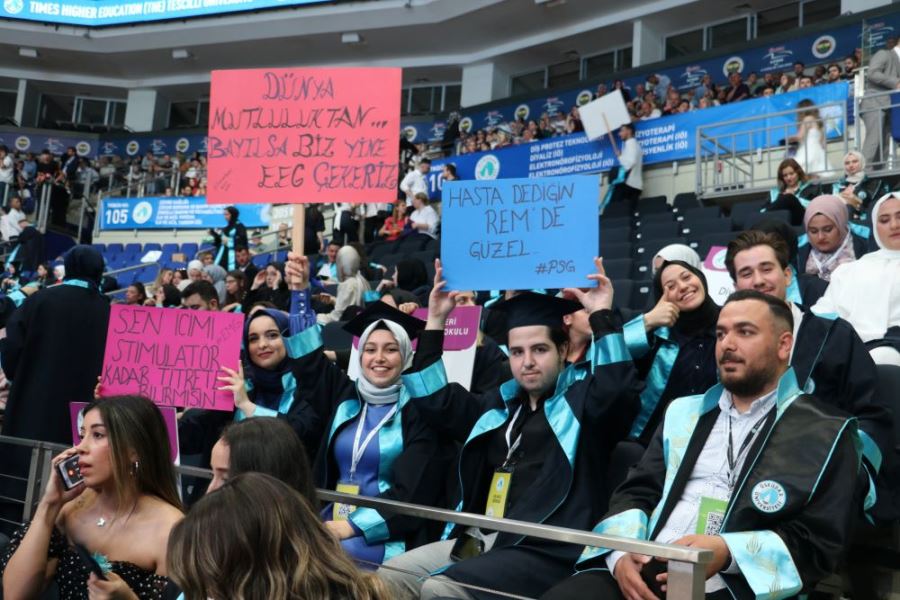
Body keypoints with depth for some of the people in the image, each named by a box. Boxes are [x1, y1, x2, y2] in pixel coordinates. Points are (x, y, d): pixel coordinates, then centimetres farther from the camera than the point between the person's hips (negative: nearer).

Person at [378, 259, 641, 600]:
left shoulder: (583, 396, 2)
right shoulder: (501, 402, 19)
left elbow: (618, 392, -20)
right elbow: (436, 402, 23)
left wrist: (601, 316, -19)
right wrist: (435, 322, 19)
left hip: (542, 550, -7)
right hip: (477, 539, 7)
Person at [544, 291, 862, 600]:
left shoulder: (826, 433, 6)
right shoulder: (684, 413, 19)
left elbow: (821, 544, -1)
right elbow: (636, 492, 13)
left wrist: (728, 552, -16)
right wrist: (621, 553, -7)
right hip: (639, 574, 3)